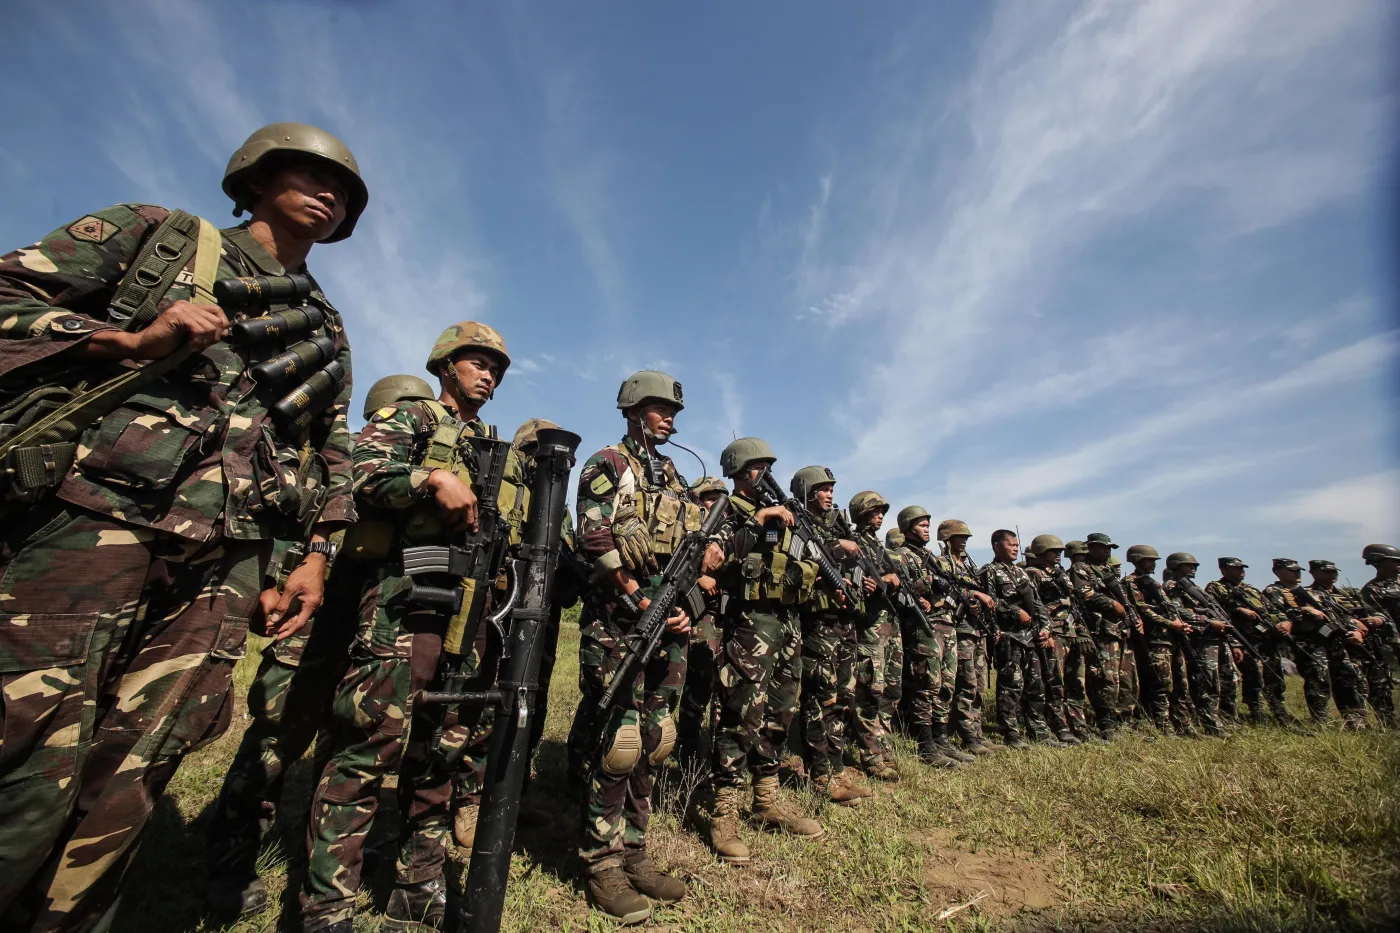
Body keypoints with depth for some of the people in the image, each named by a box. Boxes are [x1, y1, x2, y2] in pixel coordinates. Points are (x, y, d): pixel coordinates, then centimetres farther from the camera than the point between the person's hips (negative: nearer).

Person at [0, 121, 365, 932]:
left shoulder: (327, 329, 21)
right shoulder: (160, 234, 14)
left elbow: (333, 454, 19)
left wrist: (316, 553, 8)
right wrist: (132, 341, -9)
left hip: (231, 562, 3)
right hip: (94, 519, -3)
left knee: (125, 785, 4)